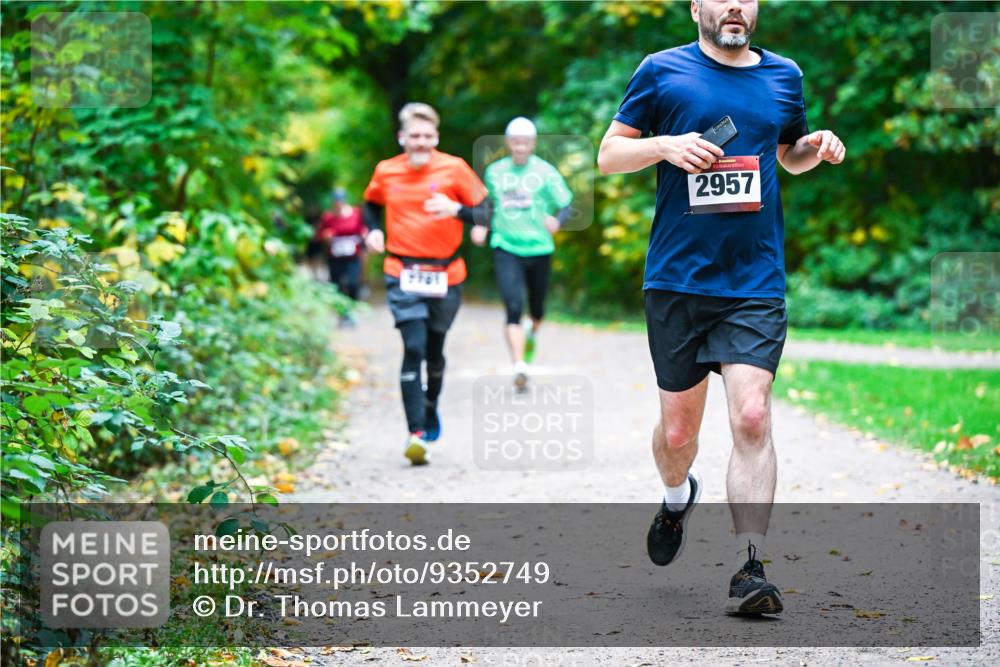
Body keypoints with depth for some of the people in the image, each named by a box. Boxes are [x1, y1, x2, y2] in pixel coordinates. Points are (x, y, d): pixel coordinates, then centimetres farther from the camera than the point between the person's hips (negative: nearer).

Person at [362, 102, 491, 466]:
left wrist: (459, 211, -21)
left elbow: (481, 204, 0)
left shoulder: (453, 168, -3)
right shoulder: (386, 172, 3)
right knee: (413, 348, -15)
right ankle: (416, 433, -18)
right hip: (403, 275, -1)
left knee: (434, 351, 13)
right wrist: (373, 230, 4)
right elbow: (371, 203, 22)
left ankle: (431, 406, 43)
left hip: (445, 275, 1)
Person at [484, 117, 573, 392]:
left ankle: (533, 333, 52)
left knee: (536, 308, 15)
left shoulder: (545, 172, -3)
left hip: (539, 248, 0)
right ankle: (519, 367, -23)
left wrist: (556, 220, -23)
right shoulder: (495, 171, 5)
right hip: (506, 248, 0)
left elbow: (566, 206, -2)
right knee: (514, 306, -18)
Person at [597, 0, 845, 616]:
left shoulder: (784, 76, 11)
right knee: (678, 429, 9)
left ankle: (749, 569, -13)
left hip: (756, 283, 1)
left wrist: (817, 147, 4)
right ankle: (678, 496, 43)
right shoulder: (662, 72, 3)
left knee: (752, 417, -15)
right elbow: (608, 155, 6)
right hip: (676, 281, 0)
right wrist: (664, 146, -13)